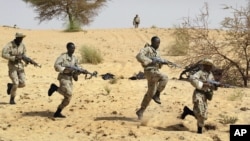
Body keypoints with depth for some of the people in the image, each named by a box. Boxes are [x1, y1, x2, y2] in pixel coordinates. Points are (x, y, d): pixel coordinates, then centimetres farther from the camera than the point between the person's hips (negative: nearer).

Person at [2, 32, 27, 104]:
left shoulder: (22, 45, 2)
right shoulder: (10, 45, -15)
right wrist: (14, 58, -26)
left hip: (20, 66, 5)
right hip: (12, 66, -5)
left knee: (22, 84, -4)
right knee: (16, 83, -16)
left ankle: (10, 86, 26)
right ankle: (12, 99, 3)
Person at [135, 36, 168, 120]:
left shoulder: (156, 52, 20)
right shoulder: (147, 49, -6)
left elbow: (159, 65, 23)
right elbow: (139, 56, -22)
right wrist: (150, 61, -24)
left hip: (155, 72, 9)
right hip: (150, 72, -9)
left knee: (150, 93, 10)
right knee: (164, 78, -29)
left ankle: (141, 111, 18)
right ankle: (157, 95, -15)